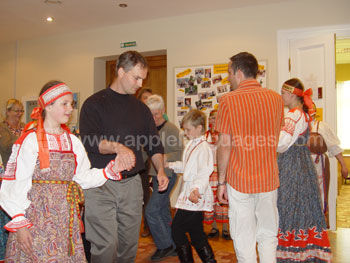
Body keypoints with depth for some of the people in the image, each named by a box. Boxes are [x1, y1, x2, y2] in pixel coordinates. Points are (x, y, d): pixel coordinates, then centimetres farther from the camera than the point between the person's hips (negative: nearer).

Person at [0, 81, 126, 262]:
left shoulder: (72, 141, 8)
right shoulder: (30, 140, -9)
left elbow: (82, 177, 8)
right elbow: (15, 184, -10)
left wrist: (110, 170, -5)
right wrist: (19, 223, -12)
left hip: (65, 217, 5)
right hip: (36, 216, -5)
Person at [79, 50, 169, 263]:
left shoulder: (141, 107, 14)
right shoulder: (95, 103, -1)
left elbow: (154, 144, 14)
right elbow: (89, 141, -14)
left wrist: (160, 170, -2)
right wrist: (117, 147, -31)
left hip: (132, 183, 5)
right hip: (101, 184, -4)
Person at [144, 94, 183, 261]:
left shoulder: (171, 129, -11)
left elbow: (180, 153, -14)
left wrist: (166, 157, -28)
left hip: (167, 175, -8)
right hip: (155, 175, 8)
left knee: (151, 211, -9)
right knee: (164, 212, 15)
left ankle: (165, 246, 7)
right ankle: (173, 246, 28)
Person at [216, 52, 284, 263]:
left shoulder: (228, 100, -10)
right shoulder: (276, 98, 2)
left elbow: (225, 145, -11)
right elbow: (275, 139, 11)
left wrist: (221, 181, -3)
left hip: (239, 180, -3)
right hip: (269, 179, 4)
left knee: (244, 240, 9)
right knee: (268, 236, 17)